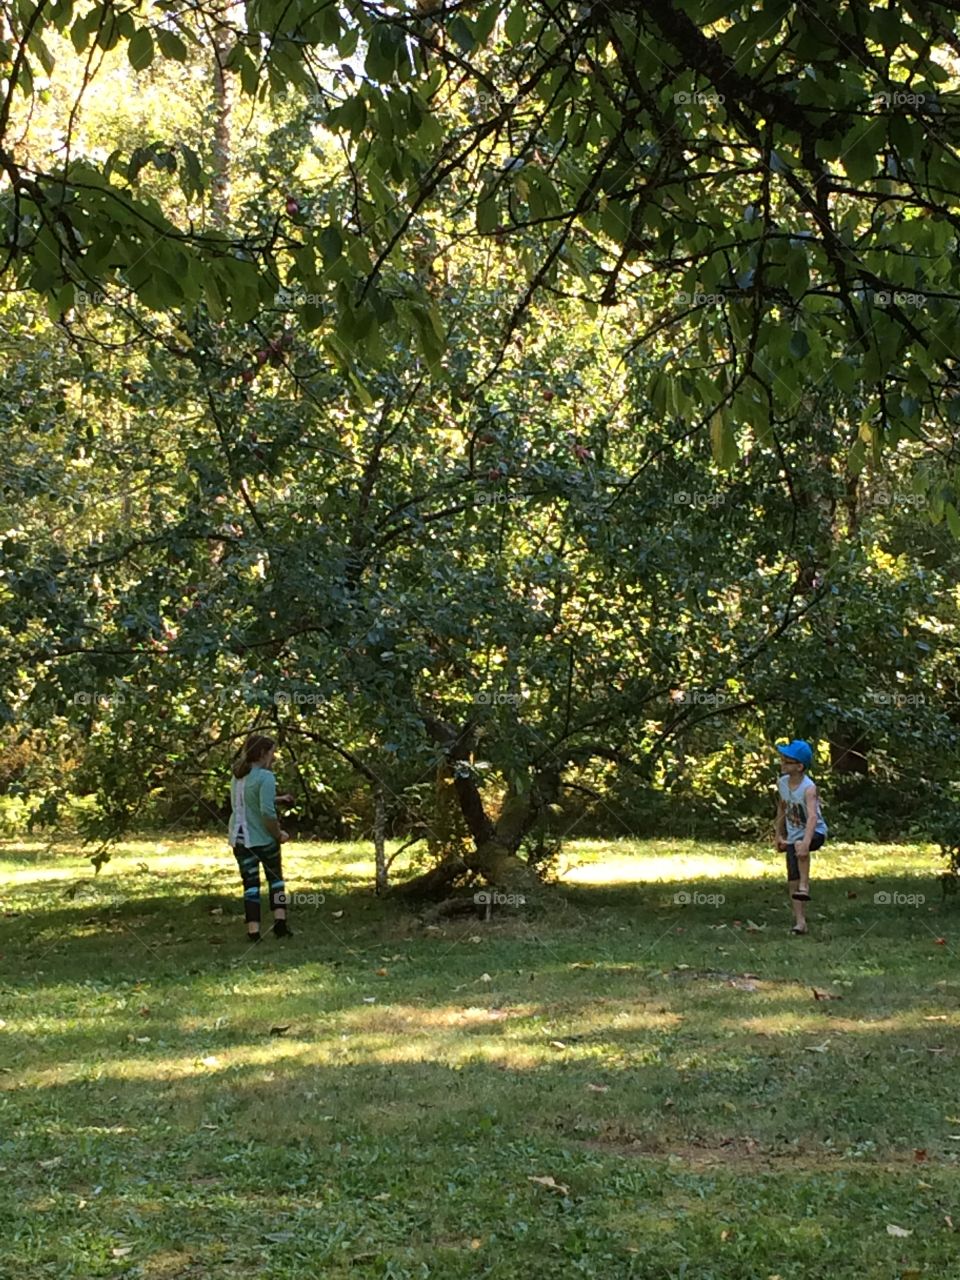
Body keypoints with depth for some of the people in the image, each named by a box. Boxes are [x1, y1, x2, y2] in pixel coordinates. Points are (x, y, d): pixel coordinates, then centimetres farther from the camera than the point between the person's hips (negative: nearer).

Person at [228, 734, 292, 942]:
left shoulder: (237, 776, 7)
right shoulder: (265, 777, -16)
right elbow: (267, 813, -24)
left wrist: (278, 798, 18)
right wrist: (279, 834, -10)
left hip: (239, 839, 5)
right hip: (263, 839, -5)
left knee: (250, 884, 6)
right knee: (275, 878, 15)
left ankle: (253, 931, 0)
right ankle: (280, 922, 9)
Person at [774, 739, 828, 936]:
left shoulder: (808, 788, -24)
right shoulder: (783, 782, -3)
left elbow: (812, 816, -37)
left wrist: (806, 841, -49)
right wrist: (779, 834, 16)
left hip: (815, 833, -6)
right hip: (793, 836, 6)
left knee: (800, 845, -41)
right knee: (792, 879, 0)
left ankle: (805, 886, -26)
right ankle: (800, 920, 7)